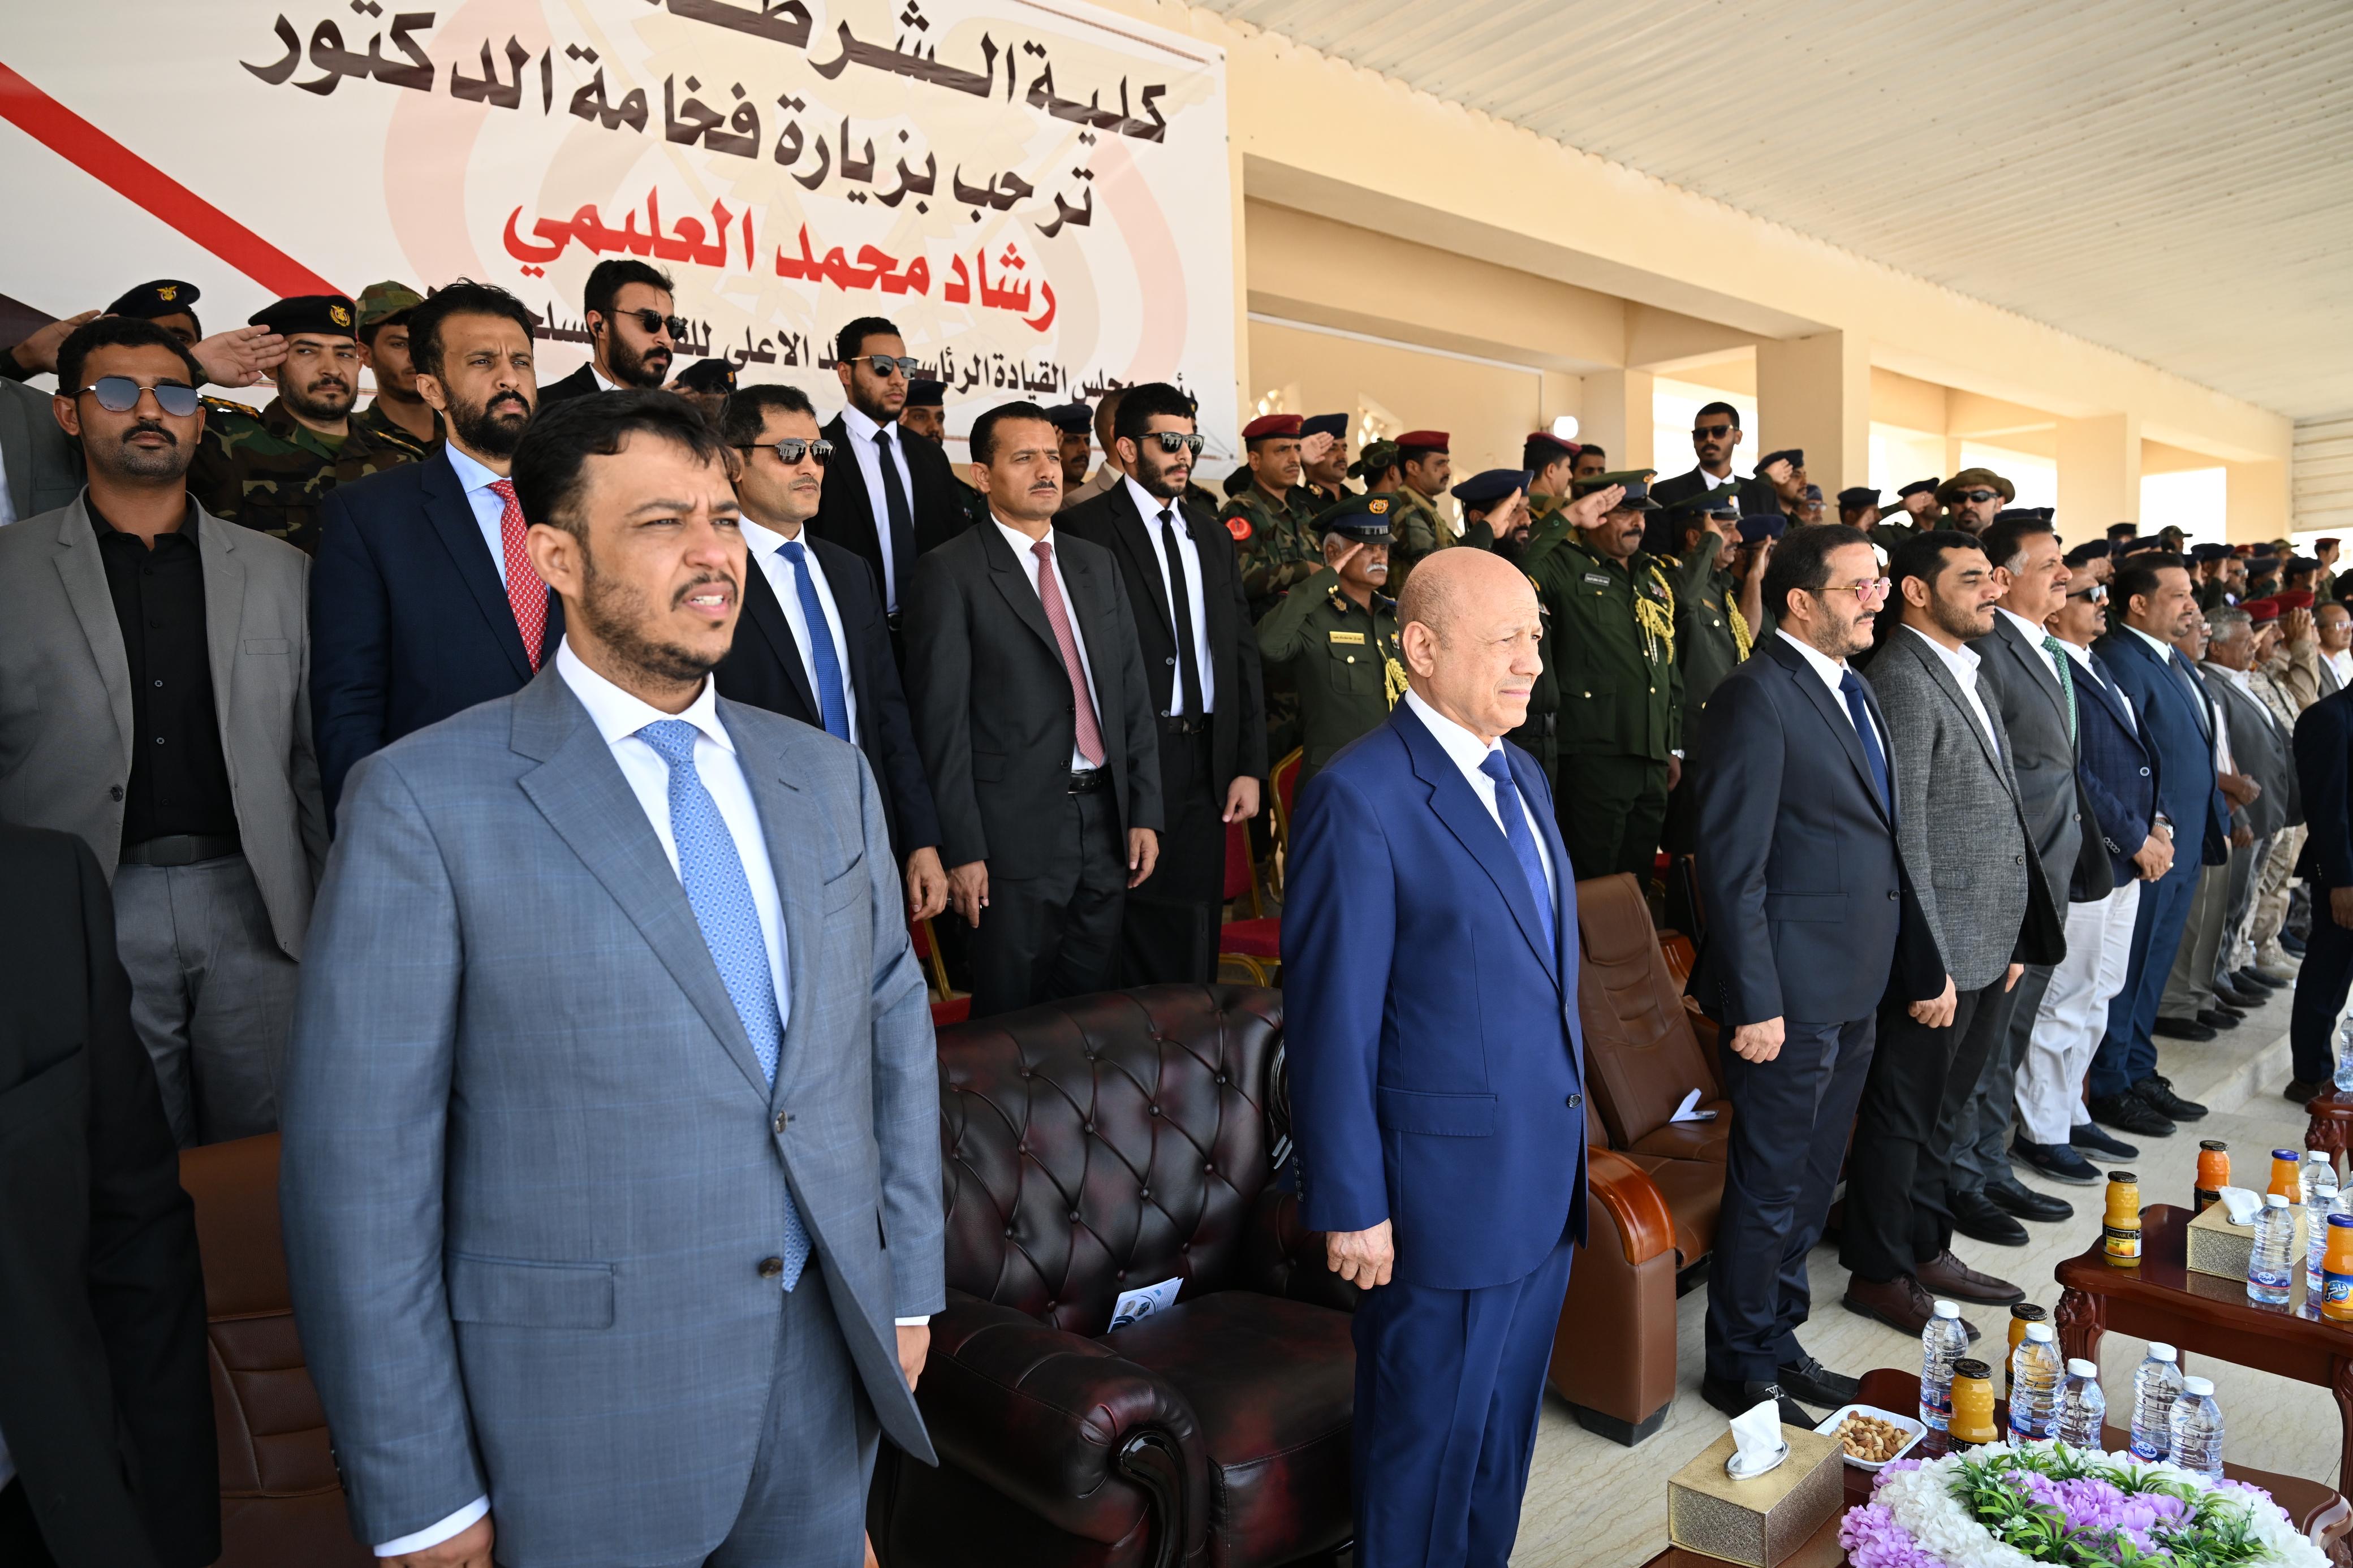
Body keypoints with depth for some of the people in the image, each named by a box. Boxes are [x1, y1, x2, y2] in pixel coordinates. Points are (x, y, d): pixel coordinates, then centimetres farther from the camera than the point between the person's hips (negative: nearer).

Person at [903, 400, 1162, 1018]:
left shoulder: (1098, 564, 13)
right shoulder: (949, 573, -5)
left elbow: (1134, 695, 12)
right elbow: (942, 722, -9)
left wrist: (1146, 812, 6)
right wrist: (962, 851, -12)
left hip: (1106, 822, 5)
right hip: (1017, 829, -5)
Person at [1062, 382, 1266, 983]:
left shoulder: (1212, 537, 16)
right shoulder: (1084, 529, -5)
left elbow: (1242, 653, 14)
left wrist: (1250, 766, 8)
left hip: (1210, 761, 6)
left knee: (1198, 930, 11)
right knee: (1141, 929, 3)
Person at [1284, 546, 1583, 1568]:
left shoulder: (1521, 776, 9)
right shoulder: (1361, 797, -19)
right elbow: (1332, 1021, -18)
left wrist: (1567, 1139, 15)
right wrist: (1350, 1207, -15)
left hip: (1547, 1176, 8)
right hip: (1447, 1190, -8)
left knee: (1507, 1432, 23)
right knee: (1428, 1444, 12)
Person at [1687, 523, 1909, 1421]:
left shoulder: (1852, 689, 13)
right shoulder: (1758, 697, -16)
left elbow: (1874, 835, 17)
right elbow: (1732, 866, -19)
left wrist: (1914, 967, 13)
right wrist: (1754, 1002, -21)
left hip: (1855, 989, 9)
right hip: (1793, 992, -9)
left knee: (1812, 1181, 20)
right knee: (1771, 1190, 4)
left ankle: (1780, 1341, 37)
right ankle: (1740, 1370, 22)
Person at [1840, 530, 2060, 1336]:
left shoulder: (1968, 671, 14)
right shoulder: (1904, 678, -16)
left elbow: (2000, 810, 17)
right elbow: (1904, 833, -20)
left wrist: (2013, 938, 15)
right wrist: (1929, 964, -21)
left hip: (1992, 945, 9)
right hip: (1941, 950, -9)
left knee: (1944, 1111, 20)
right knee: (1903, 1115, 4)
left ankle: (1927, 1251, 34)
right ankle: (1879, 1275, 19)